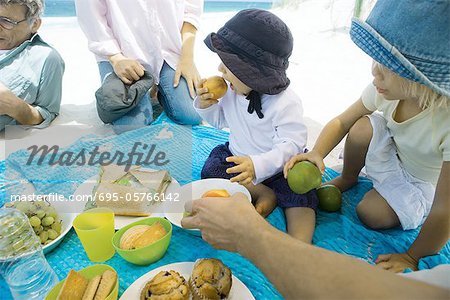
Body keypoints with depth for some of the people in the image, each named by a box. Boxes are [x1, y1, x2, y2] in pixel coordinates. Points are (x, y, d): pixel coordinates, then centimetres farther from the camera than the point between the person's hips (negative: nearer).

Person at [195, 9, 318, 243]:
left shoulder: (285, 103, -26)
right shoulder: (232, 90, -6)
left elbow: (291, 145, -30)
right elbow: (221, 120, 9)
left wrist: (258, 166, -47)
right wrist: (206, 106, -14)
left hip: (278, 164, -5)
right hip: (237, 158, 6)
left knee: (300, 194, -28)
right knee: (210, 171, -16)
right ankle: (263, 193, -14)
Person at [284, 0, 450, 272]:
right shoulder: (386, 88, -28)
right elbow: (341, 122, -14)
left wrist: (412, 257, -19)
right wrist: (317, 153, -34)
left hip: (427, 183, -3)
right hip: (395, 154, 3)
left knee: (371, 214, -18)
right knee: (362, 128, -24)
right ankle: (347, 179, 7)